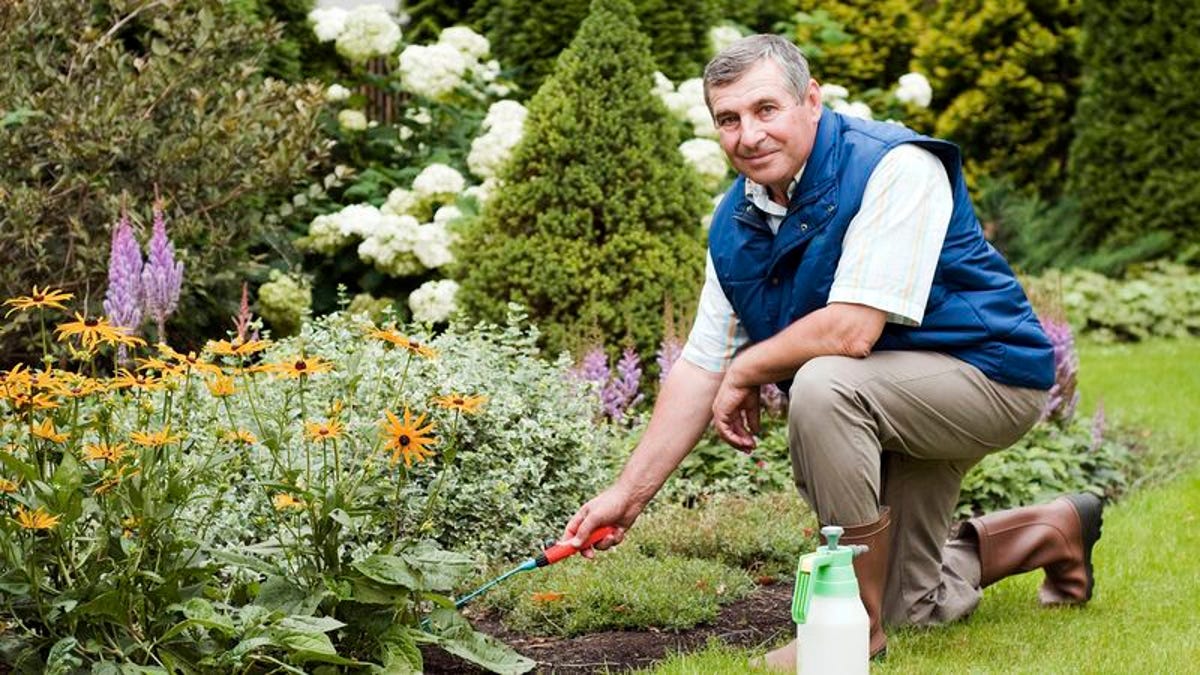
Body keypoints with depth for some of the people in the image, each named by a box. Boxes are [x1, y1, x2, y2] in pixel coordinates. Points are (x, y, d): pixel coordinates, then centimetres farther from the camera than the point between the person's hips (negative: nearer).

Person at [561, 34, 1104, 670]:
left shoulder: (895, 168, -25)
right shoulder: (735, 223, -1)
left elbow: (851, 331, -33)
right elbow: (700, 368, 3)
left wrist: (747, 371, -16)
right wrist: (629, 492, -1)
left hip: (989, 375, -8)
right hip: (891, 406, 9)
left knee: (822, 384, -35)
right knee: (913, 606, 16)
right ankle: (1054, 530, 42)